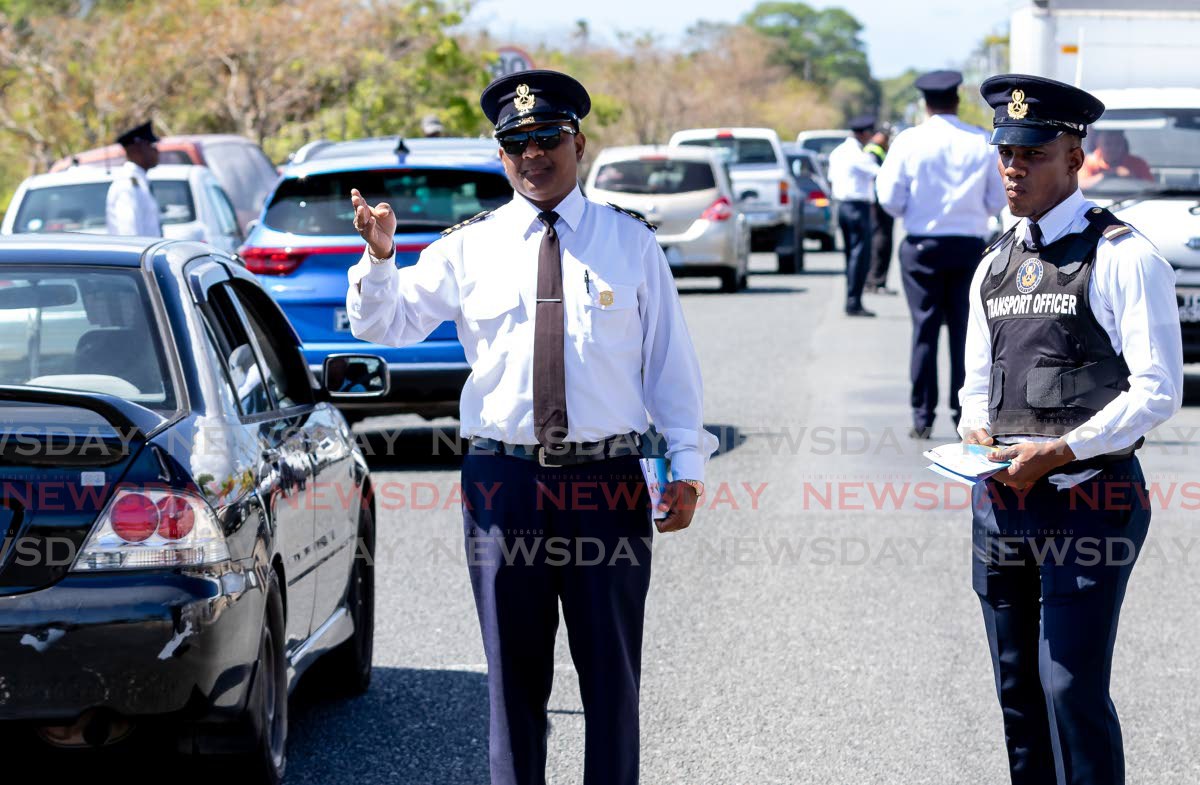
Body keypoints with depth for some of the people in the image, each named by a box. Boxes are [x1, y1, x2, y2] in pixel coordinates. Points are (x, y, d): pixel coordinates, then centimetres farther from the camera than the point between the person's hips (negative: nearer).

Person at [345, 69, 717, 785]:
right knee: (515, 671, 9)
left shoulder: (631, 243, 5)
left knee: (612, 671, 7)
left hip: (607, 481, 0)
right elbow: (386, 324, 3)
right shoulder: (468, 248, 4)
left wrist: (688, 465, 1)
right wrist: (381, 257, -17)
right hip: (504, 479, 1)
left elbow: (670, 358, 6)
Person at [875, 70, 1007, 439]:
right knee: (965, 331, 6)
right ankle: (964, 415, 7)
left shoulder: (909, 141, -6)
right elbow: (998, 200, 1)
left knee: (925, 330, 4)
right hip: (970, 245, 1)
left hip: (922, 247, -1)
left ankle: (923, 417, 3)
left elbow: (890, 200, -5)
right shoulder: (984, 142, -2)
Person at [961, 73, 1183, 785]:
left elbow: (1157, 391, -11)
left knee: (1072, 688, -11)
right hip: (1002, 499, 7)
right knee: (1018, 691, 11)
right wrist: (976, 430, 0)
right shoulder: (995, 267, 15)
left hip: (1088, 499, -7)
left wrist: (1062, 449, -19)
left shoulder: (1122, 258, -7)